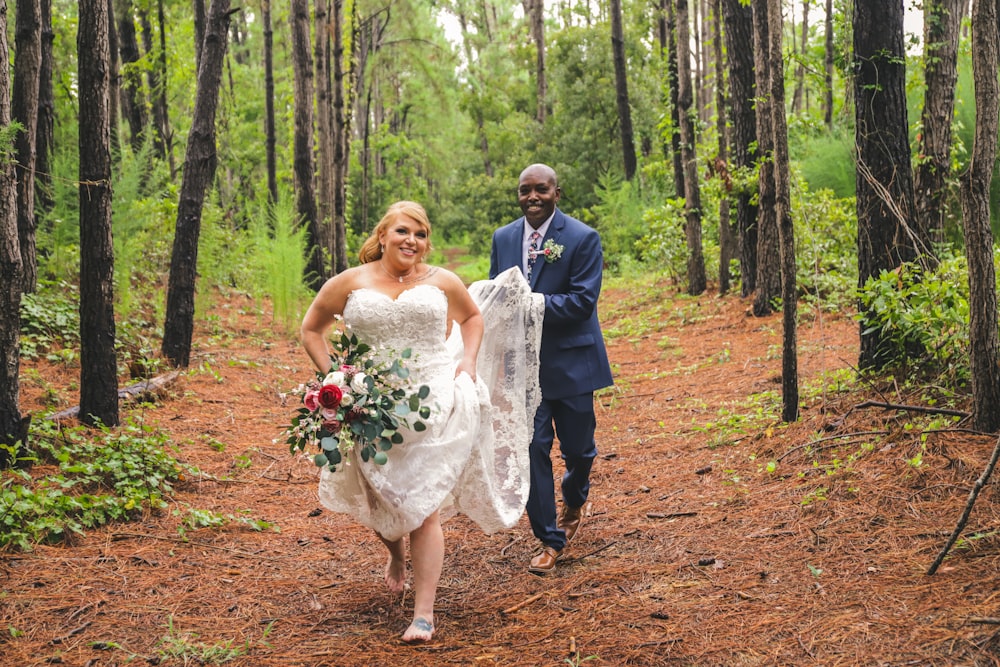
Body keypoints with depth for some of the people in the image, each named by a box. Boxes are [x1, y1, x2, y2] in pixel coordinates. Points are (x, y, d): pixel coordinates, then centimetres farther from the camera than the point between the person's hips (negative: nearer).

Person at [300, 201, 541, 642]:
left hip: (433, 405, -1)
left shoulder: (443, 283, 5)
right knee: (380, 502, 16)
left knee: (424, 509, -5)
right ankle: (396, 555, 51)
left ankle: (424, 614, -1)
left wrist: (469, 362, 7)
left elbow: (473, 315, 23)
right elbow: (311, 329, 12)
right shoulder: (350, 284, 1)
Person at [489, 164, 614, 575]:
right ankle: (549, 540, 9)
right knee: (533, 449, -2)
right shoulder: (503, 238, 7)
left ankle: (574, 500, 44)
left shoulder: (582, 239, -8)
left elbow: (583, 301, -16)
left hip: (570, 361, -2)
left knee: (578, 448, 10)